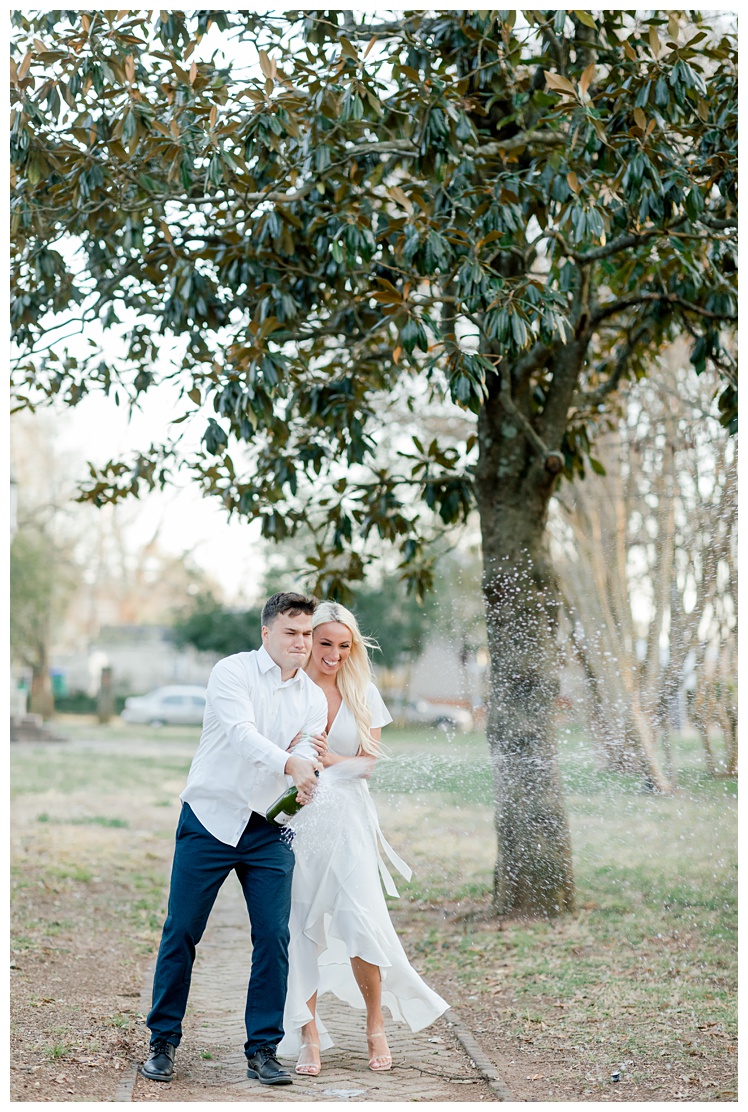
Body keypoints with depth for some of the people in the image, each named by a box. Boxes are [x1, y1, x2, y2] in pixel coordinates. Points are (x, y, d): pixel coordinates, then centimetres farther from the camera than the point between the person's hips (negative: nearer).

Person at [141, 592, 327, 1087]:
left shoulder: (314, 698, 8)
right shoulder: (232, 672, -6)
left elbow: (309, 762, -3)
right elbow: (240, 733, -22)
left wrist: (306, 781, -26)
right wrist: (288, 763, -37)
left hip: (269, 830, 4)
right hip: (210, 818, -3)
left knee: (274, 937, -3)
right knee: (181, 932, 1)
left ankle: (263, 1050, 8)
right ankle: (163, 1042, 15)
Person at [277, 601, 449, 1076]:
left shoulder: (362, 694, 7)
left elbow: (371, 761, 5)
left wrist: (335, 761, -15)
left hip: (347, 819, 1)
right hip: (296, 819, -1)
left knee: (359, 921, -9)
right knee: (300, 928, -1)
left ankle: (376, 1028, 11)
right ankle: (309, 1036, 10)